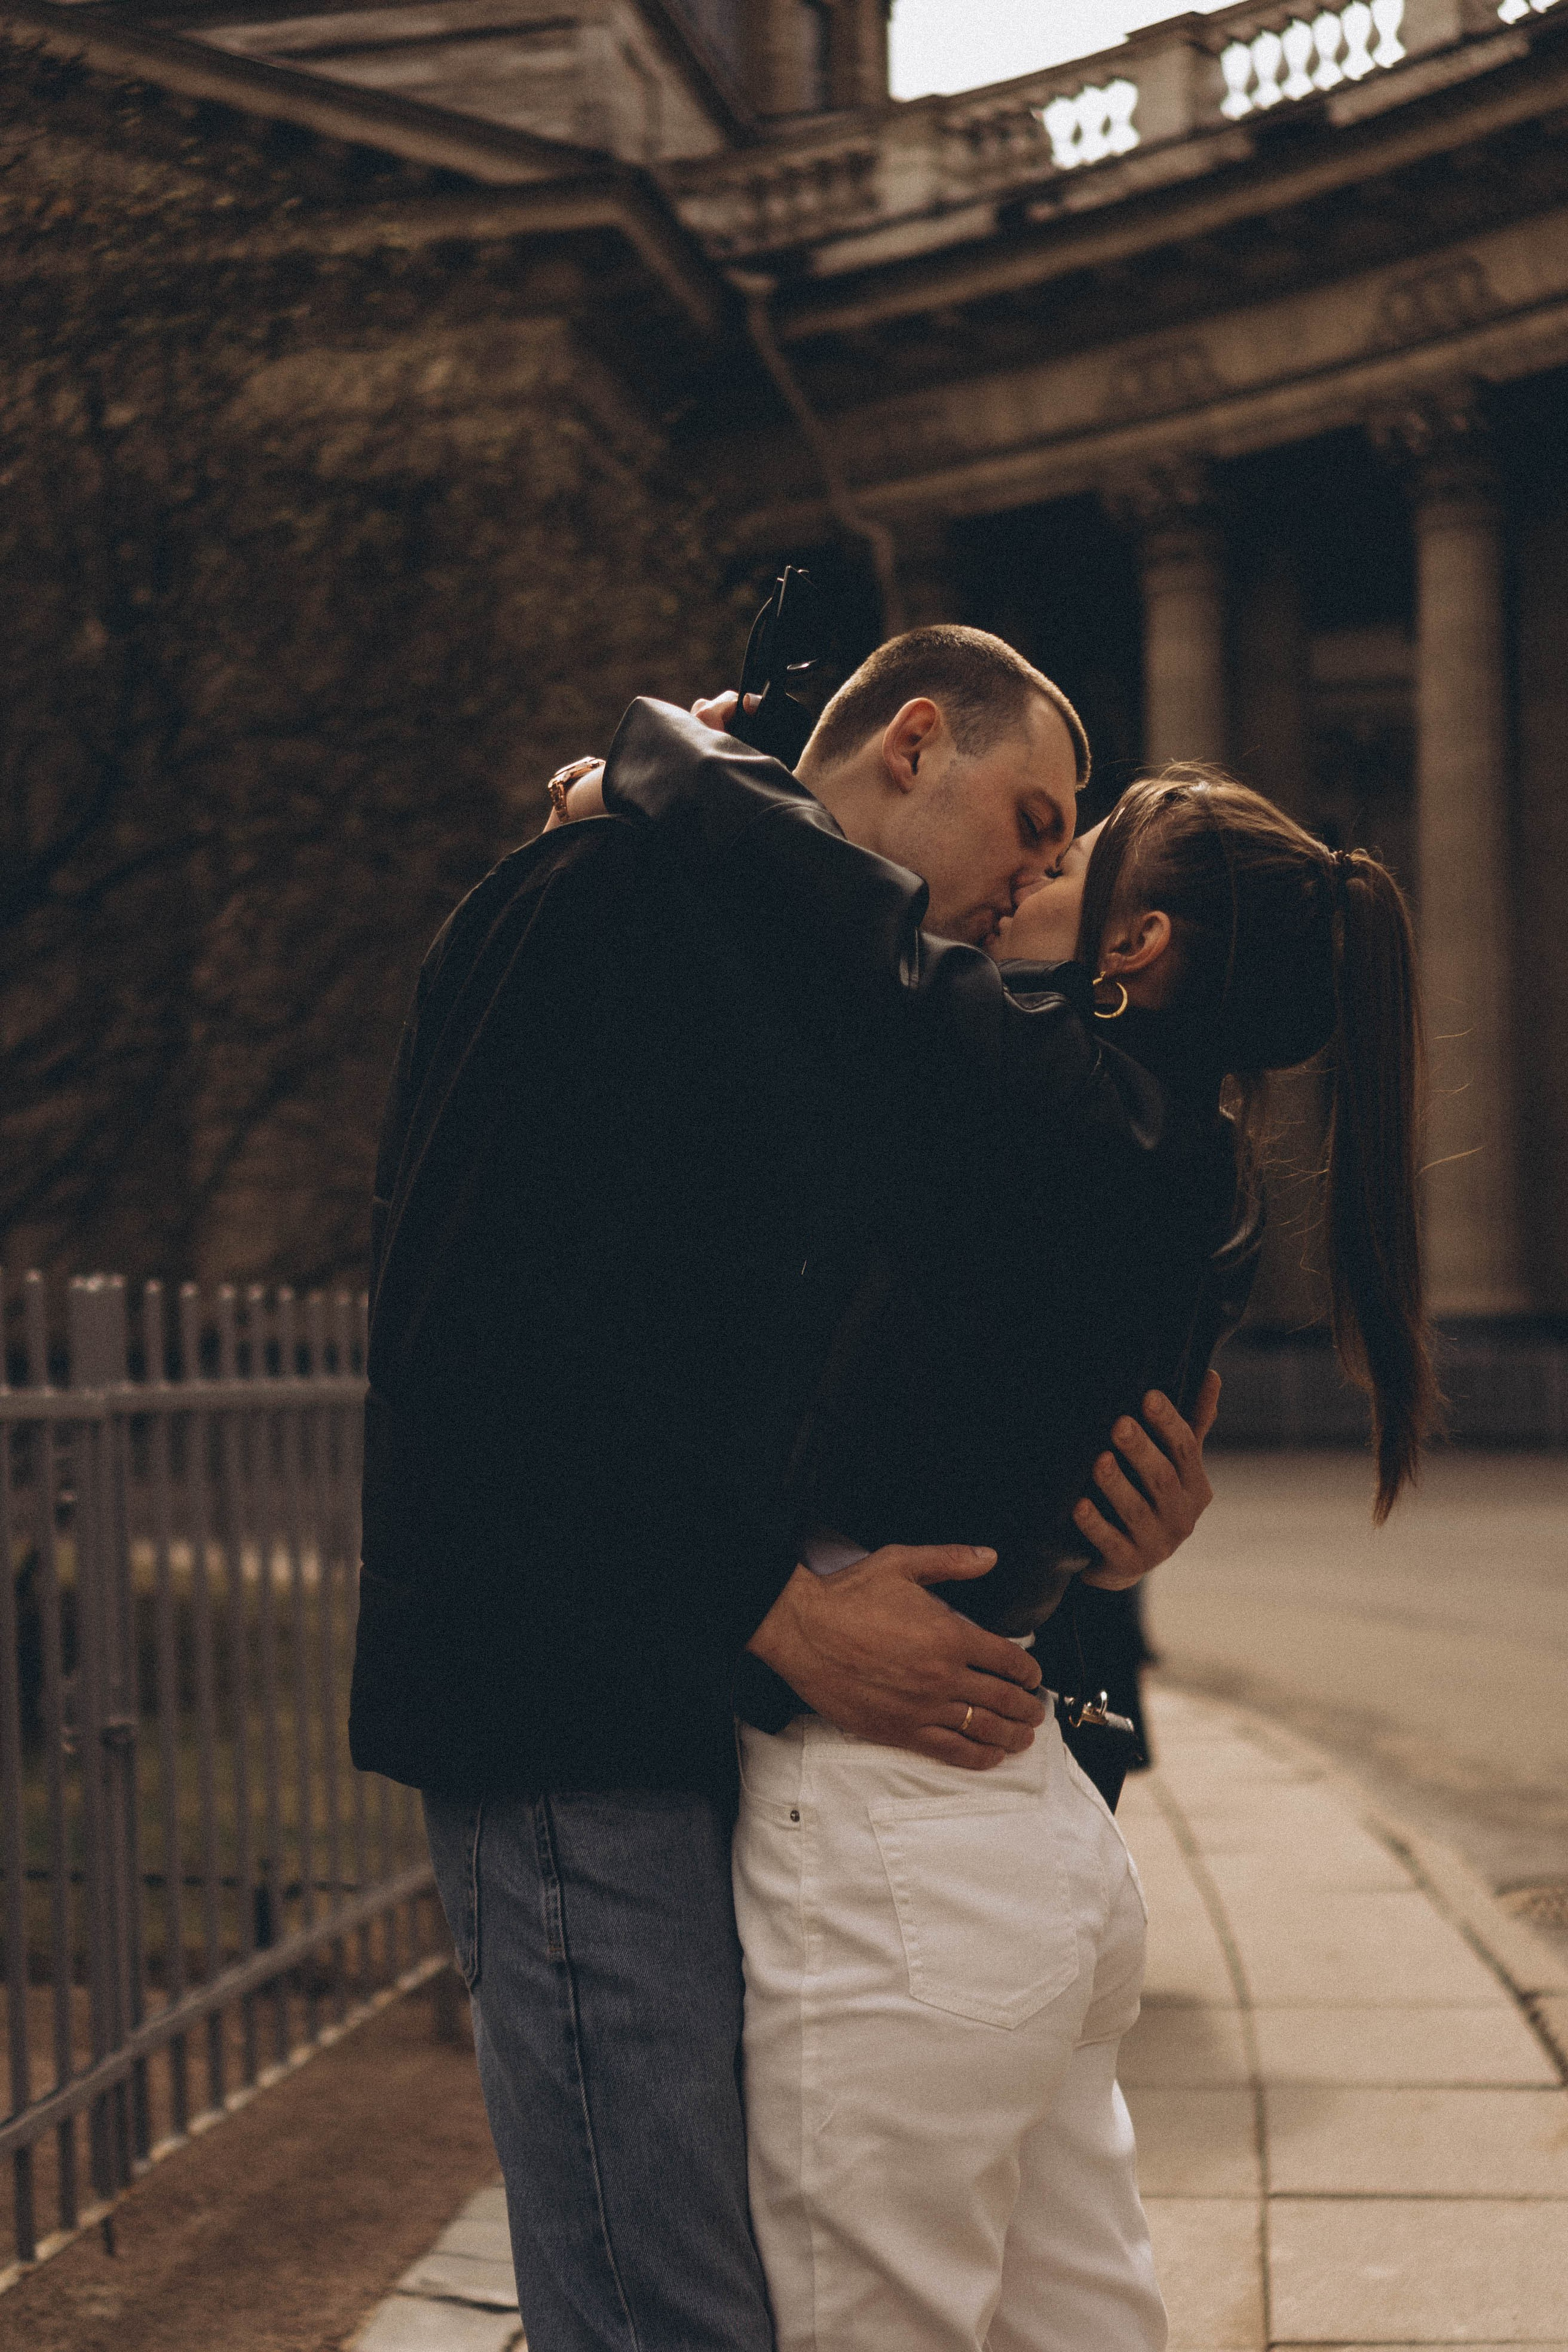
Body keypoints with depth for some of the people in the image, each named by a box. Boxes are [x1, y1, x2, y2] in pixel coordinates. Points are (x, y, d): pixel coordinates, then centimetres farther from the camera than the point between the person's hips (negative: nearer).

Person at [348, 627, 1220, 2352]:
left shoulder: (880, 1026, 21)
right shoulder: (611, 905, -7)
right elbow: (475, 1334, -18)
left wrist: (1100, 1544, -1)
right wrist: (781, 1611, -18)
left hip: (741, 1708, 9)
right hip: (576, 1710, -9)